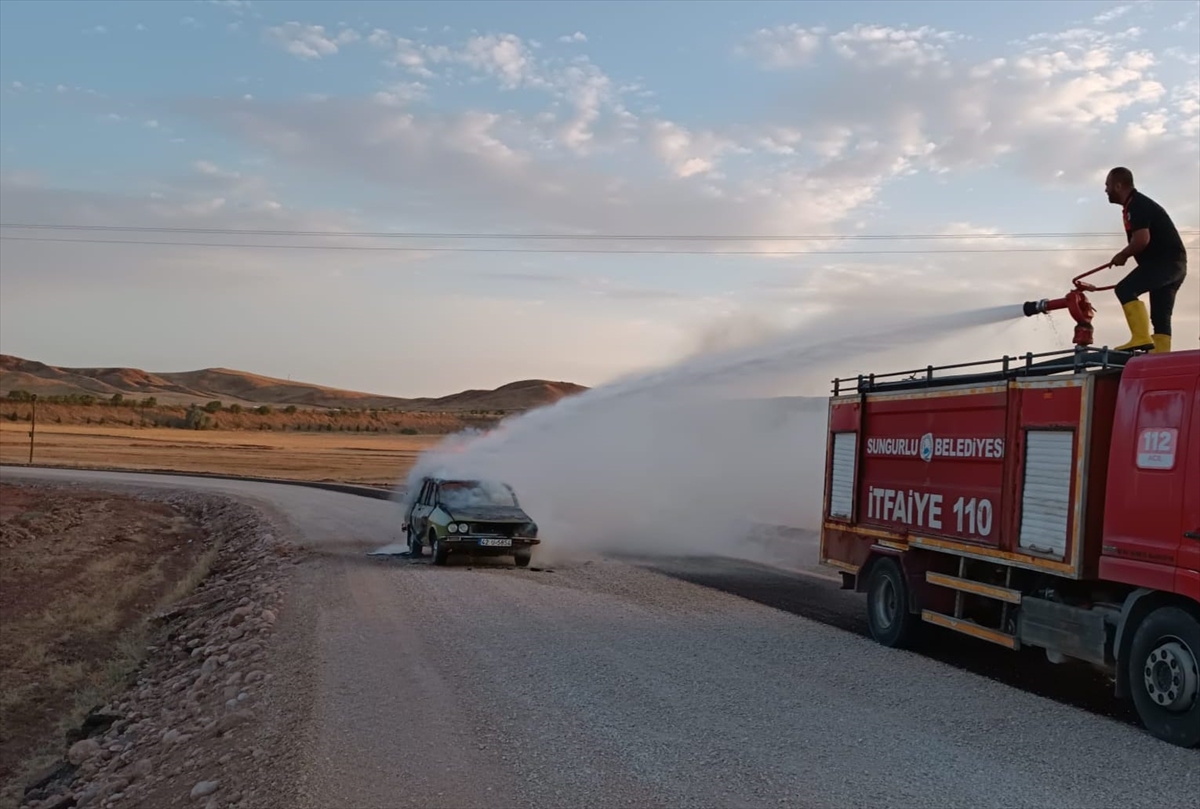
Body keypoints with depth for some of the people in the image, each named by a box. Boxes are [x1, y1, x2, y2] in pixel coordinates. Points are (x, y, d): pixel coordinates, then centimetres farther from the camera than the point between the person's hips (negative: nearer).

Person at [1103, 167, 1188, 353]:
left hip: (1166, 260, -10)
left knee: (1125, 289, -21)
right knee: (1160, 317, 6)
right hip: (1173, 263, 10)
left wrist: (1122, 255, -9)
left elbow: (1142, 240, -24)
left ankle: (1141, 338, -29)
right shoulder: (1137, 204, 21)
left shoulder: (1137, 205, -11)